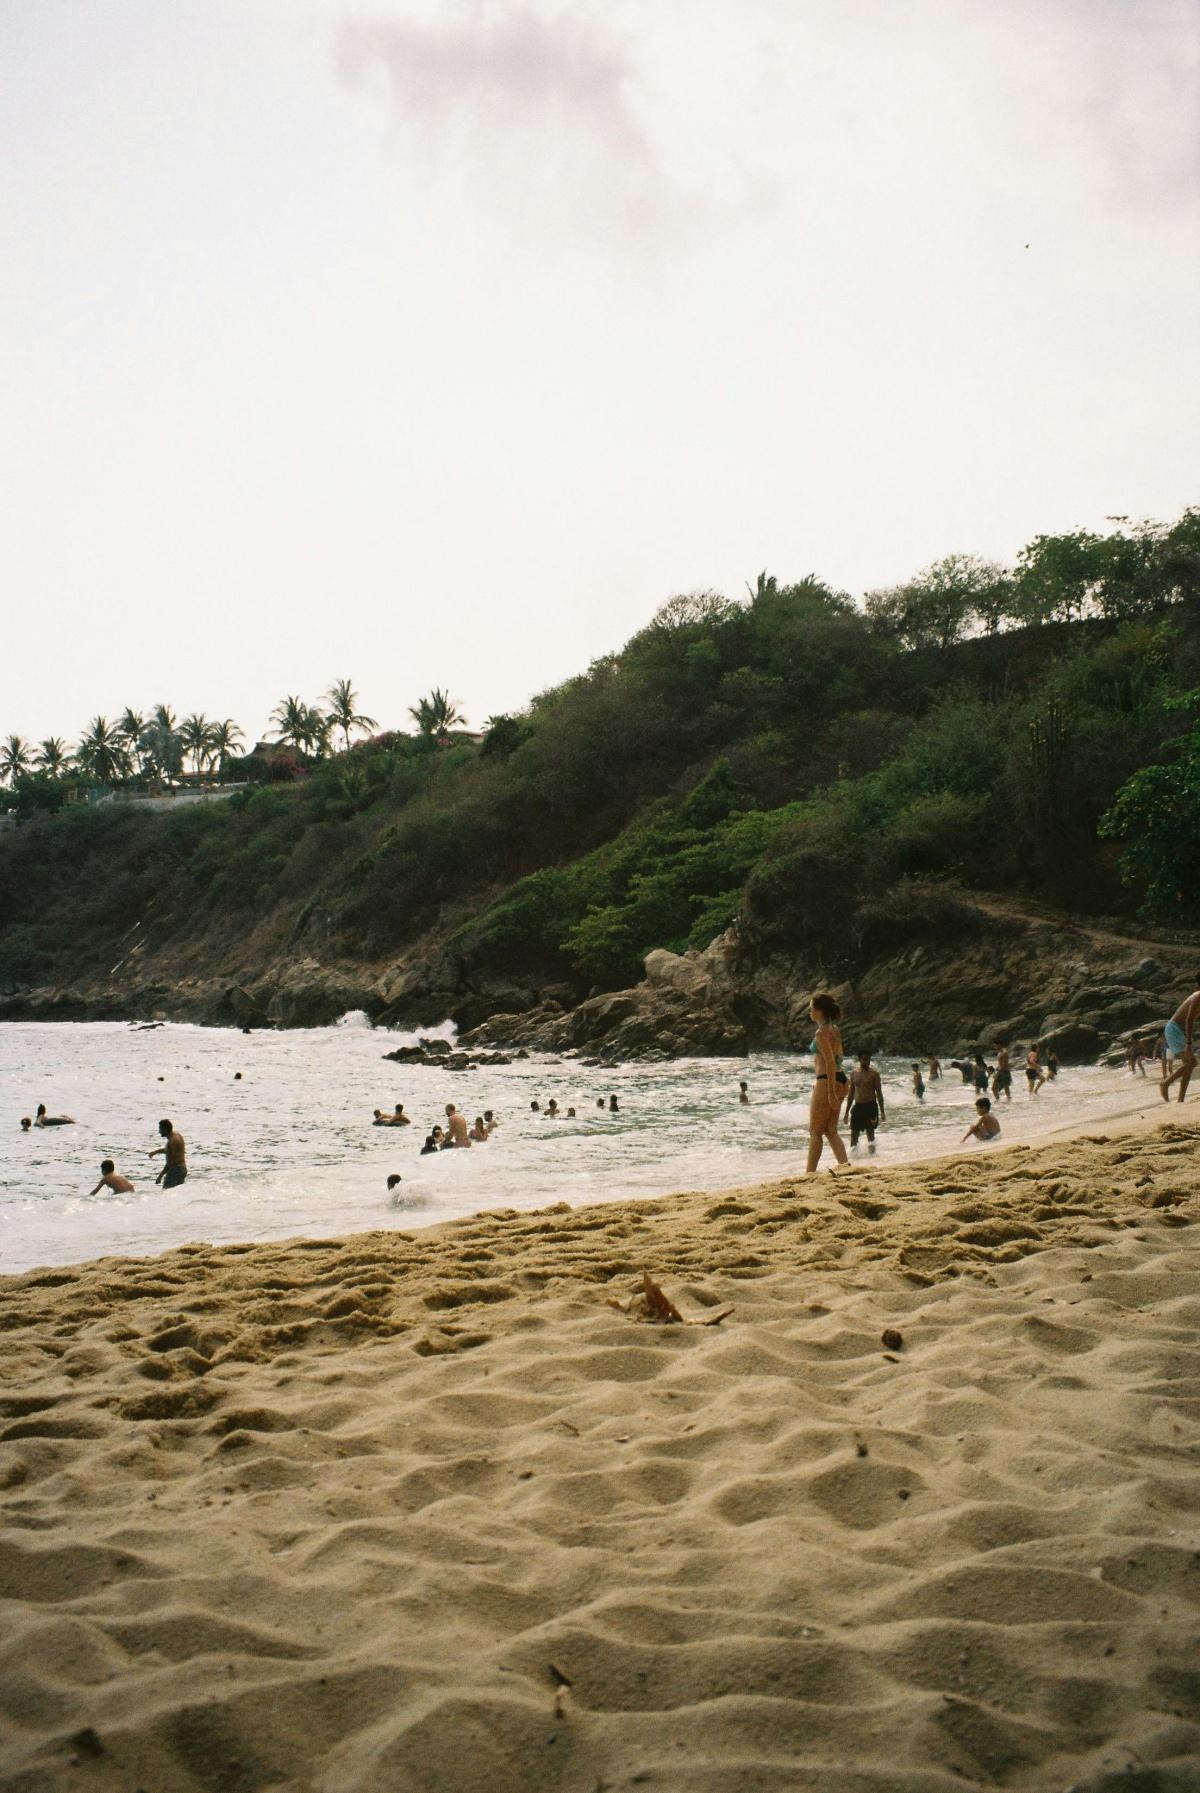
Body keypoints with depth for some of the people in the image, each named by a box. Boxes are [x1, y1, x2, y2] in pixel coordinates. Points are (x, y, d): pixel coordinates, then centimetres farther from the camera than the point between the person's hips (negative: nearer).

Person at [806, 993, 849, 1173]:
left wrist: (831, 1092, -21)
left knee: (815, 1131, -1)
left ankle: (810, 1172, 3)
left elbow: (830, 1062, -20)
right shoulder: (834, 1029, 14)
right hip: (840, 1079, 9)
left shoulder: (821, 1032, -15)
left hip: (826, 1081, -9)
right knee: (831, 1131, 11)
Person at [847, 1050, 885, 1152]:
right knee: (854, 1132, 2)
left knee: (870, 1131, -2)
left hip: (870, 1106, -3)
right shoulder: (854, 1074, 9)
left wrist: (882, 1111, -9)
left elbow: (879, 1093, -3)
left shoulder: (874, 1074, -2)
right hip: (857, 1106, 4)